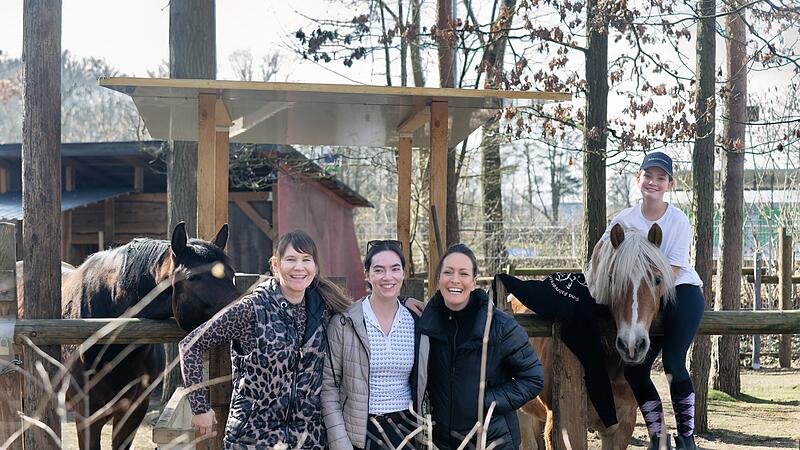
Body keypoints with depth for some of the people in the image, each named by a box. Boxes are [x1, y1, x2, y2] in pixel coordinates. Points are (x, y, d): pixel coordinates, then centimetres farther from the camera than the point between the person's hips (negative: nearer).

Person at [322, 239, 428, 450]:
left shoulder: (417, 322, 5)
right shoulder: (343, 322, -6)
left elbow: (422, 383, 12)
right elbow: (328, 385, -6)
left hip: (406, 429, 3)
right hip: (359, 432, -3)